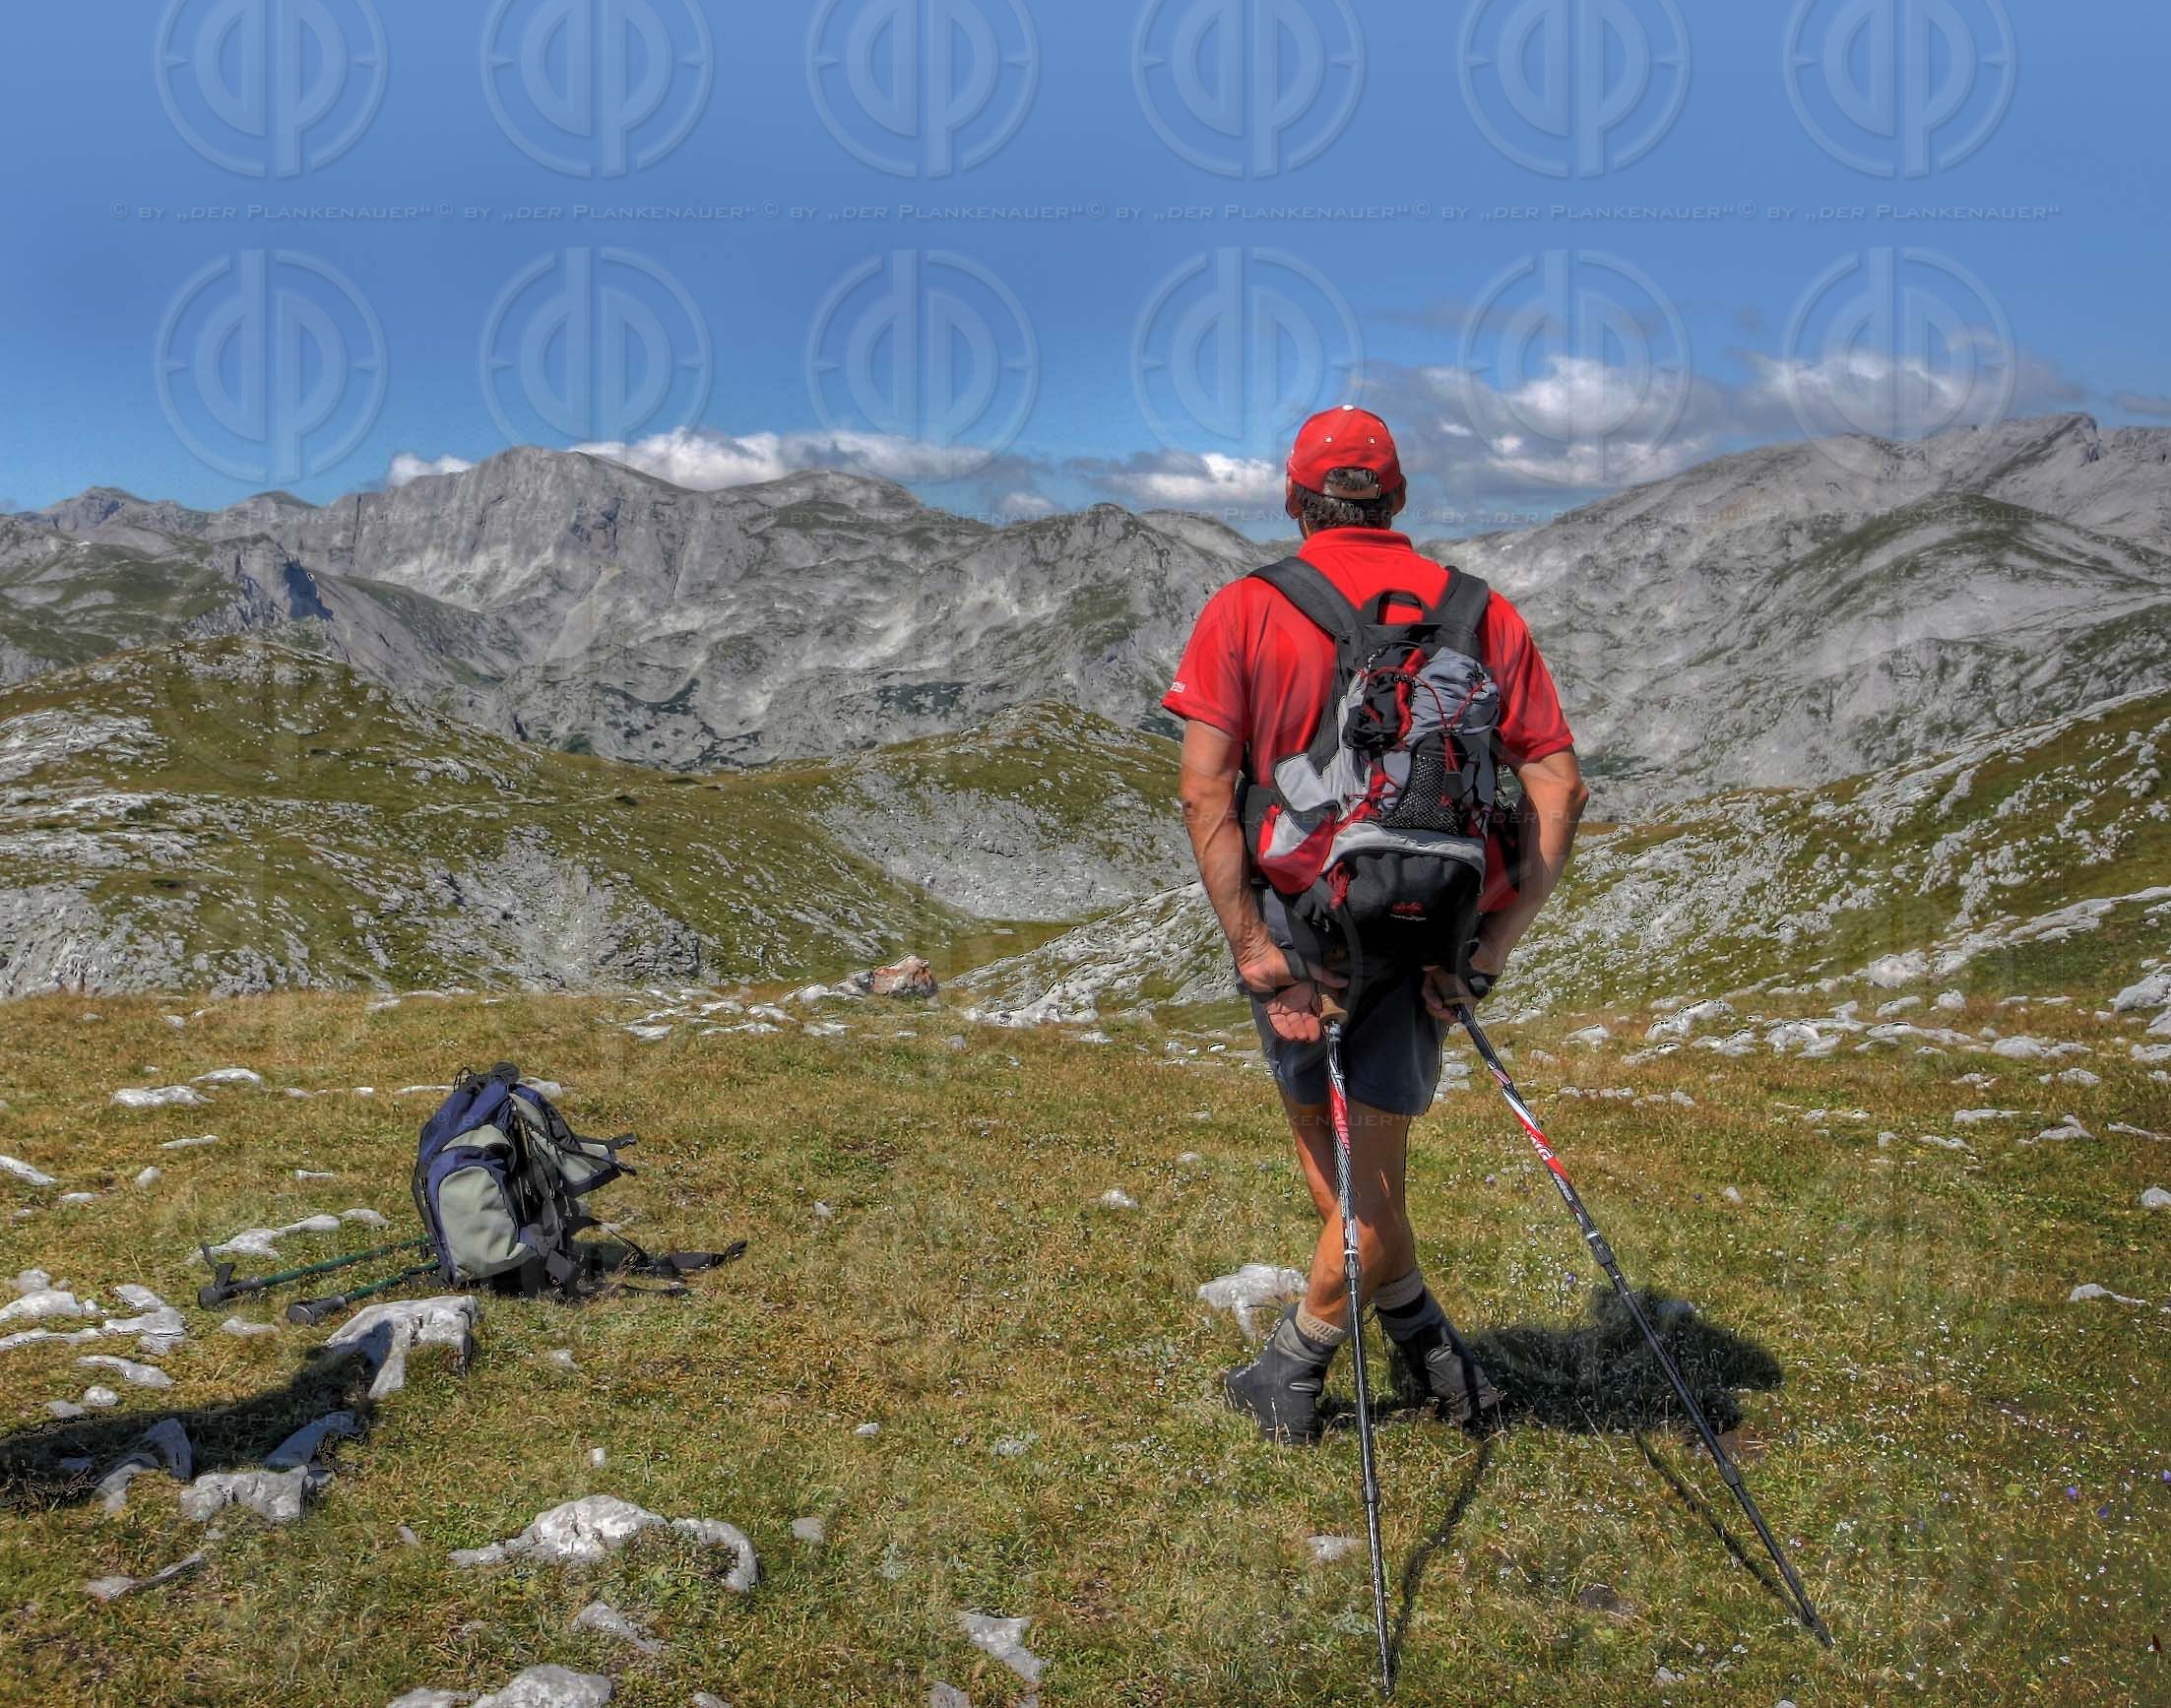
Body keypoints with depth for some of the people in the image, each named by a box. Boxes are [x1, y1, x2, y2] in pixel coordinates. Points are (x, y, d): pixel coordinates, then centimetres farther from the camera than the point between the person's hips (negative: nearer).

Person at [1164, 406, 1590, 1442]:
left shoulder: (1245, 609, -2)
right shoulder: (1481, 612, 5)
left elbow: (1205, 790, -14)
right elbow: (1560, 789, -1)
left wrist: (1252, 950, -14)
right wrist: (1496, 942, -3)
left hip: (1296, 921, -2)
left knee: (1324, 1143, 20)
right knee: (1374, 1161, 14)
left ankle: (1423, 1342, 30)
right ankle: (1296, 1372, 27)